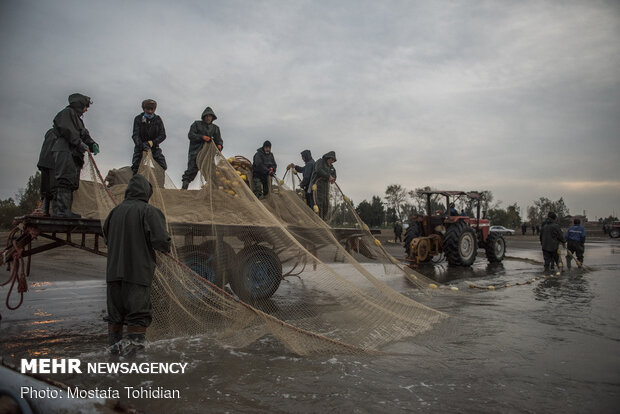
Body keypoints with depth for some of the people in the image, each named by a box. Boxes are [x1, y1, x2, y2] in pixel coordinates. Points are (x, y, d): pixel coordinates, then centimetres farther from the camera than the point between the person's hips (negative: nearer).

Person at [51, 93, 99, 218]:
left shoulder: (78, 118, 32)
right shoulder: (67, 112, 5)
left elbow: (84, 135, 22)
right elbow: (66, 129, -11)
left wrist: (92, 144, 3)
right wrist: (79, 143, -17)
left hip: (74, 154, 10)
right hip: (65, 151, -10)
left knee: (72, 183, 4)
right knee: (65, 180, -19)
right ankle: (62, 210, -26)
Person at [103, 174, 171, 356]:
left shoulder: (116, 211, 6)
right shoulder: (149, 211, -11)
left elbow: (106, 238, 16)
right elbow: (161, 240, -18)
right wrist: (166, 247, 3)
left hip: (114, 270, 6)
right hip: (139, 270, -5)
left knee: (115, 308, 16)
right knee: (139, 308, 4)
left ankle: (114, 343, 25)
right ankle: (134, 342, 6)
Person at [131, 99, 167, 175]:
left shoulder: (158, 119, -1)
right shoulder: (138, 119, -6)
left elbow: (162, 135, -5)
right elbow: (135, 135, -13)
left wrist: (151, 143, -19)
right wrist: (141, 145, -32)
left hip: (154, 147, 1)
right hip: (140, 147, -1)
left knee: (163, 166, -11)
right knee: (135, 166, -20)